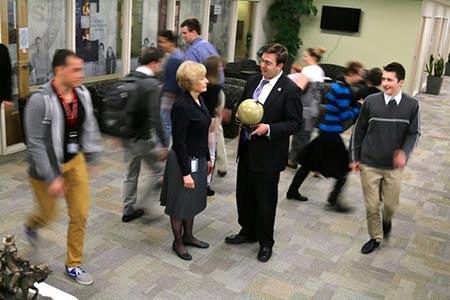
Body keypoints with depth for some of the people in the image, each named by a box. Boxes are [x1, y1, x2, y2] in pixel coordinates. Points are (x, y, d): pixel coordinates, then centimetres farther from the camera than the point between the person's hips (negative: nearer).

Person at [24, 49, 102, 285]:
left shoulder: (82, 94, -8)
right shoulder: (40, 100, -25)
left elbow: (89, 127, 7)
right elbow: (35, 144, -23)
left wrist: (90, 155, 12)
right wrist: (51, 178, -22)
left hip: (75, 161, 5)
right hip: (47, 167, -5)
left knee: (80, 215, 6)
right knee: (48, 214, 16)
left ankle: (73, 265, 26)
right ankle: (30, 225, 55)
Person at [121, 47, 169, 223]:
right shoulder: (152, 84, -18)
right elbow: (155, 117, -24)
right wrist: (164, 144, -20)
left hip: (127, 136, 8)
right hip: (144, 138, -8)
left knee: (131, 173, 19)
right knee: (159, 171, 11)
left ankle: (129, 210, 28)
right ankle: (145, 204, 14)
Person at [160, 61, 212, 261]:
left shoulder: (198, 100, 4)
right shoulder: (181, 106, -22)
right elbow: (179, 142, -21)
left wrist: (207, 158, 17)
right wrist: (186, 172, -20)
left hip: (198, 160, 9)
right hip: (185, 161, -9)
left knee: (193, 200, 21)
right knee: (180, 203, 9)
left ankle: (188, 236, 39)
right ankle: (178, 242, 27)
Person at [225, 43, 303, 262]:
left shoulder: (290, 90, -13)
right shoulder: (253, 81, 6)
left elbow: (294, 123, -13)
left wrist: (269, 128, -25)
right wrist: (241, 115, -6)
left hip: (268, 155, -6)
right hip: (247, 149, 6)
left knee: (266, 199, 7)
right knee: (244, 194, 17)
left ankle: (265, 242, 25)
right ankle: (248, 231, 38)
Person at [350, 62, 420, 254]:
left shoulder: (411, 105, -7)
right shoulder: (371, 101, -8)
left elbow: (413, 133, 0)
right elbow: (359, 130, 1)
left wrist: (405, 152, -20)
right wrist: (355, 157, 3)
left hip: (394, 166, 0)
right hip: (369, 164, 0)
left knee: (391, 204, 10)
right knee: (371, 205, 7)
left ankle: (387, 220, 44)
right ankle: (376, 237, 29)